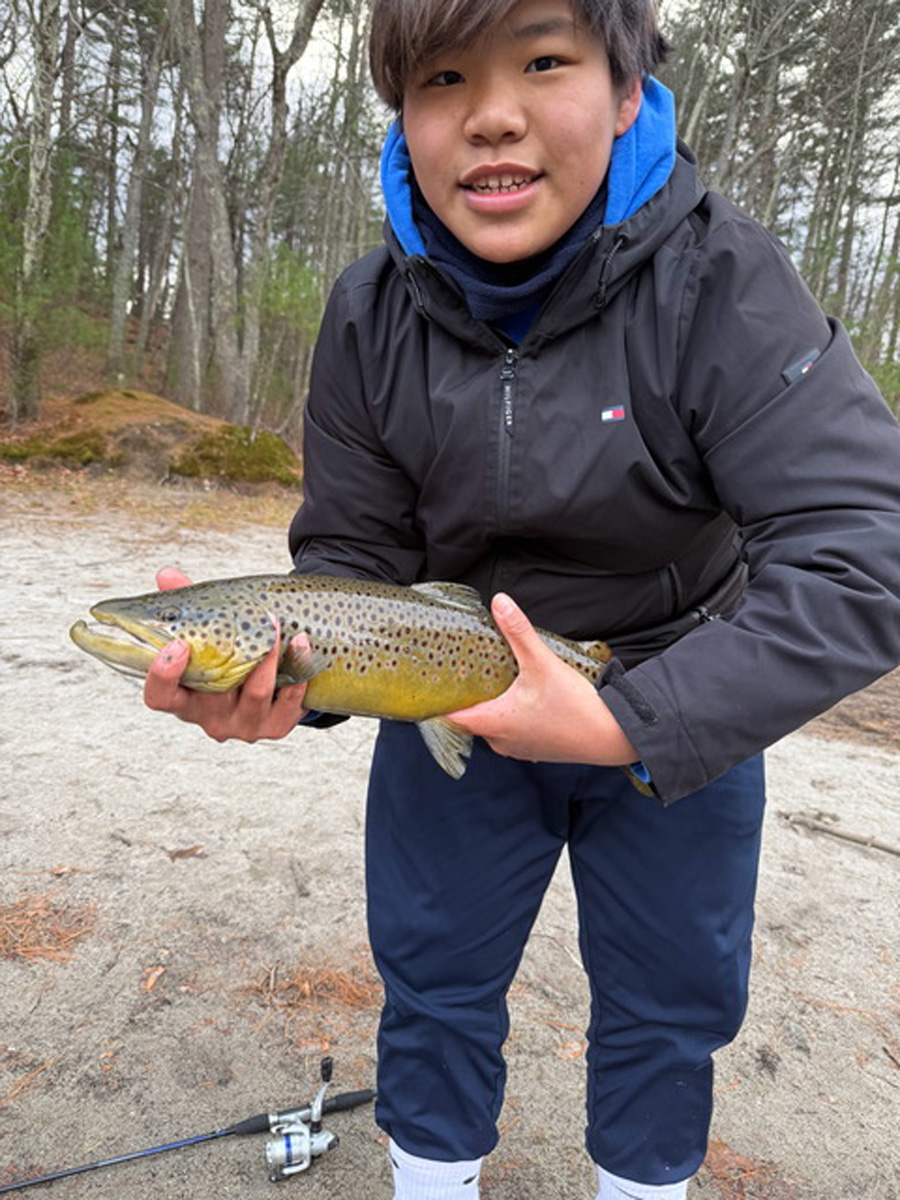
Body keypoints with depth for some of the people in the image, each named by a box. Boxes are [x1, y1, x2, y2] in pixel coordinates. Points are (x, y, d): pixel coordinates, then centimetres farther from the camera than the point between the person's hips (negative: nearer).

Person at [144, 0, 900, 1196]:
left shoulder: (720, 283, -22)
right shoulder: (371, 314, -13)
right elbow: (352, 557, -8)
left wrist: (628, 724, -33)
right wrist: (279, 671, -30)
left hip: (681, 710, -1)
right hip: (453, 713, 2)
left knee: (672, 997, 17)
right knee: (432, 978, 15)